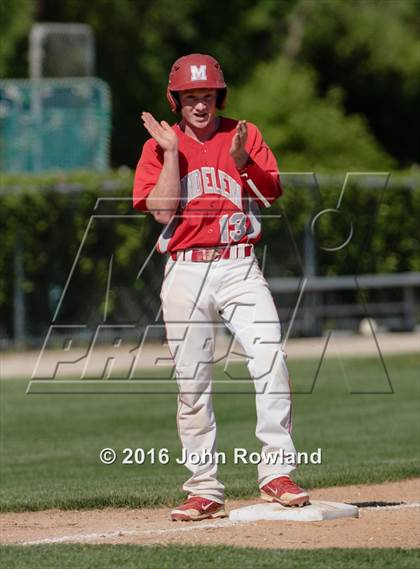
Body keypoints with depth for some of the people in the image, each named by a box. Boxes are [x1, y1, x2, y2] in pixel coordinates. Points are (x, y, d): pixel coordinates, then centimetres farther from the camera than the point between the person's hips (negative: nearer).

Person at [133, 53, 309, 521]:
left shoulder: (245, 135, 9)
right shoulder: (159, 146, 7)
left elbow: (269, 198, 0)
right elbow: (163, 211, -7)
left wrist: (241, 162, -15)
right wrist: (172, 153, -10)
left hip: (239, 267, 0)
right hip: (185, 274, 0)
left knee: (270, 359, -18)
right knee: (192, 383, 1)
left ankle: (276, 473, -16)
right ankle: (204, 490, 8)